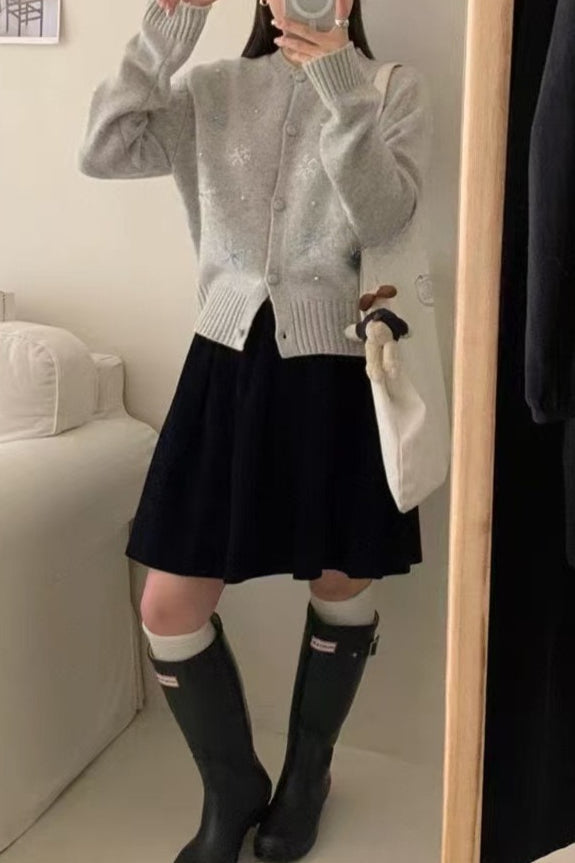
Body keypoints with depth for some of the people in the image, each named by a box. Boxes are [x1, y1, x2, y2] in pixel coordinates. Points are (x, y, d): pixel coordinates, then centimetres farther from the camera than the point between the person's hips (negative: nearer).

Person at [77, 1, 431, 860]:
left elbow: (384, 218, -14)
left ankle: (306, 775, 40)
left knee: (342, 586, 12)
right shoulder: (214, 88, 8)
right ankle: (234, 792, 27)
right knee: (169, 606, 1)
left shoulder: (394, 88, 2)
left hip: (338, 370, -1)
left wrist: (342, 89, -24)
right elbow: (103, 154, -3)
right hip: (228, 360, 2)